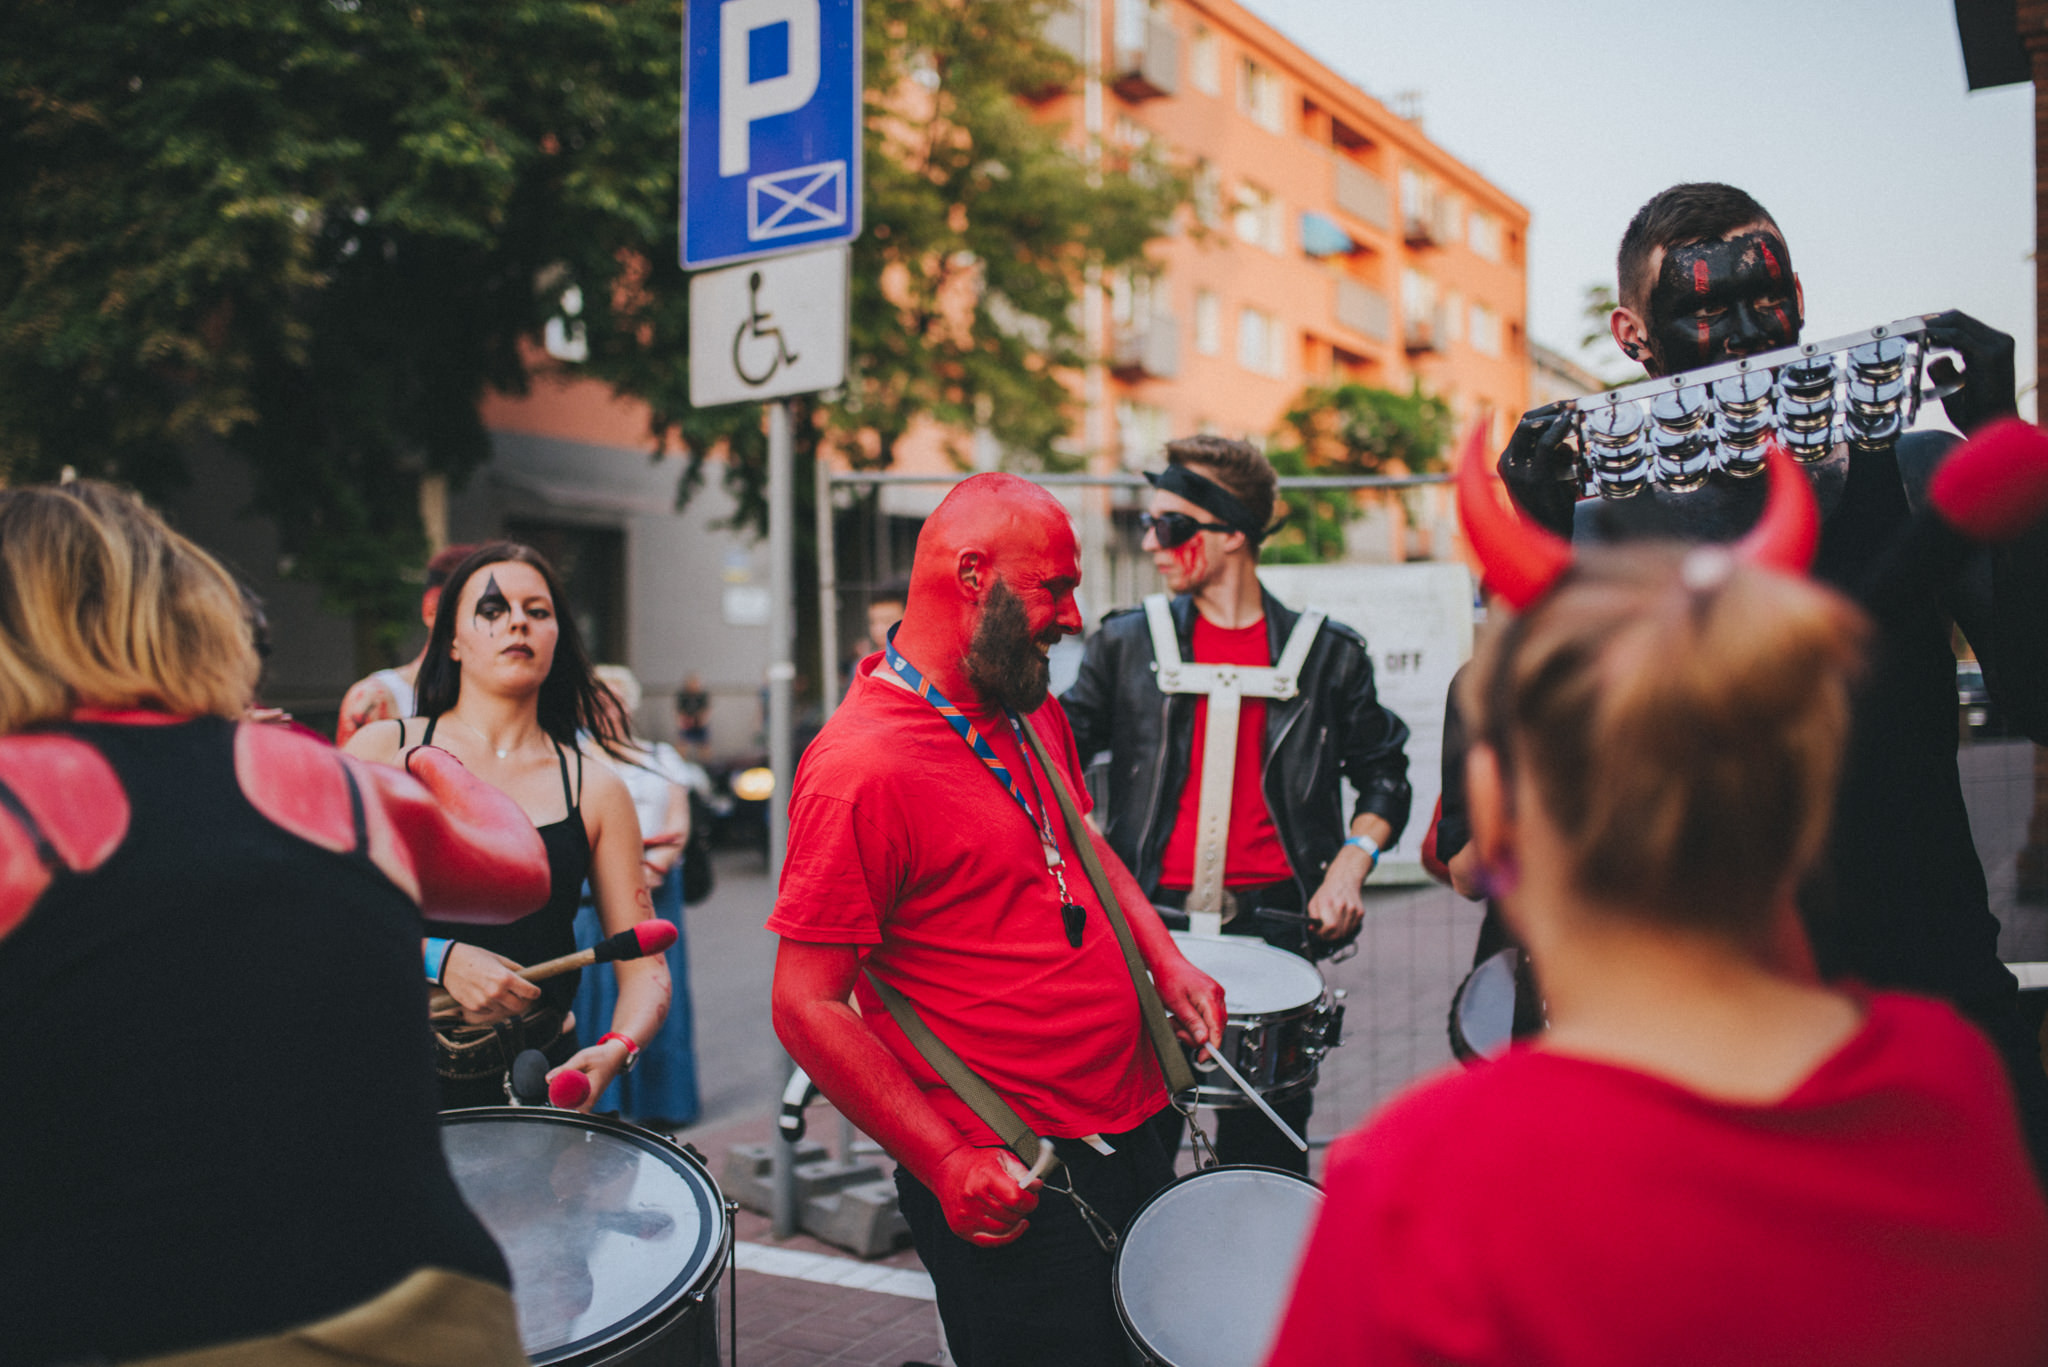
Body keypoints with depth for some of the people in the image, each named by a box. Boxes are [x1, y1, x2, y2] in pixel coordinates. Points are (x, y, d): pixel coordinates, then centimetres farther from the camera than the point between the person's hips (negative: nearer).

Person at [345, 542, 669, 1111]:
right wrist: (439, 958, -15)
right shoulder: (384, 750, 2)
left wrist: (613, 1050, -17)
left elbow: (644, 967, 2)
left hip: (535, 1084, 1)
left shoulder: (595, 789, 4)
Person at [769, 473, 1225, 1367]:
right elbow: (806, 1008, -21)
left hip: (1134, 1126, 9)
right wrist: (949, 1163, -22)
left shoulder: (1031, 708, 5)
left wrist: (1164, 960, 6)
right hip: (1011, 1191, -8)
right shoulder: (861, 766, -22)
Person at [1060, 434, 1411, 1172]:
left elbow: (1384, 774, 14)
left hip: (1272, 921, 0)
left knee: (1267, 1151, 7)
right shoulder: (1128, 642, 7)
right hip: (1151, 918, 1)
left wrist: (1354, 857, -2)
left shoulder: (1325, 654, 5)